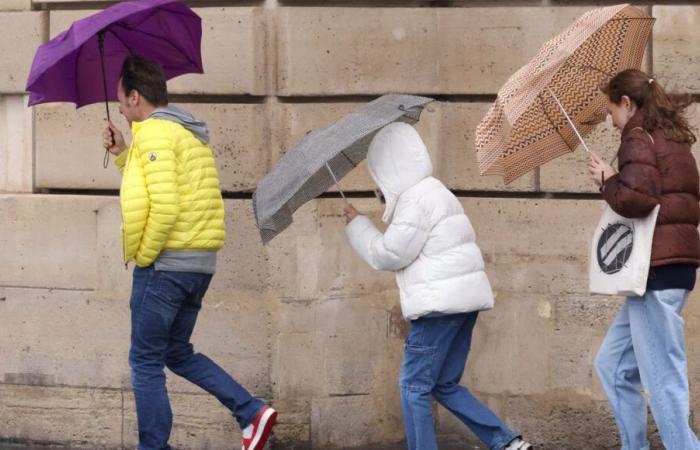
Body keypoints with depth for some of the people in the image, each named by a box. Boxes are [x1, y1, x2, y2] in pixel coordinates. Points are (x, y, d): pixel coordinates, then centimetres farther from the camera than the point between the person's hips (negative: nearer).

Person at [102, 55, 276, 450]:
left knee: (146, 362, 0)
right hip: (201, 264, 9)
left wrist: (143, 255, -12)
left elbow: (164, 206, -23)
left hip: (164, 264, -9)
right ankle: (252, 411, 6)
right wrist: (123, 155, 15)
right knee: (177, 352, 19)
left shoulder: (154, 132, -13)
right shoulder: (190, 132, 17)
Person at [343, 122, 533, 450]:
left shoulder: (415, 198, -14)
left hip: (440, 304, -10)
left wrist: (357, 224, 2)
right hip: (460, 300, 10)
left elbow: (387, 255, -11)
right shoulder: (433, 191, 19)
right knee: (446, 386, 14)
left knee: (414, 386, -3)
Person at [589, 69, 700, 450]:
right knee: (613, 366, 18)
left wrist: (607, 180, -3)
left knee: (663, 379, -8)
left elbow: (635, 199, -24)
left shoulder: (639, 139, -9)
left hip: (658, 267, -10)